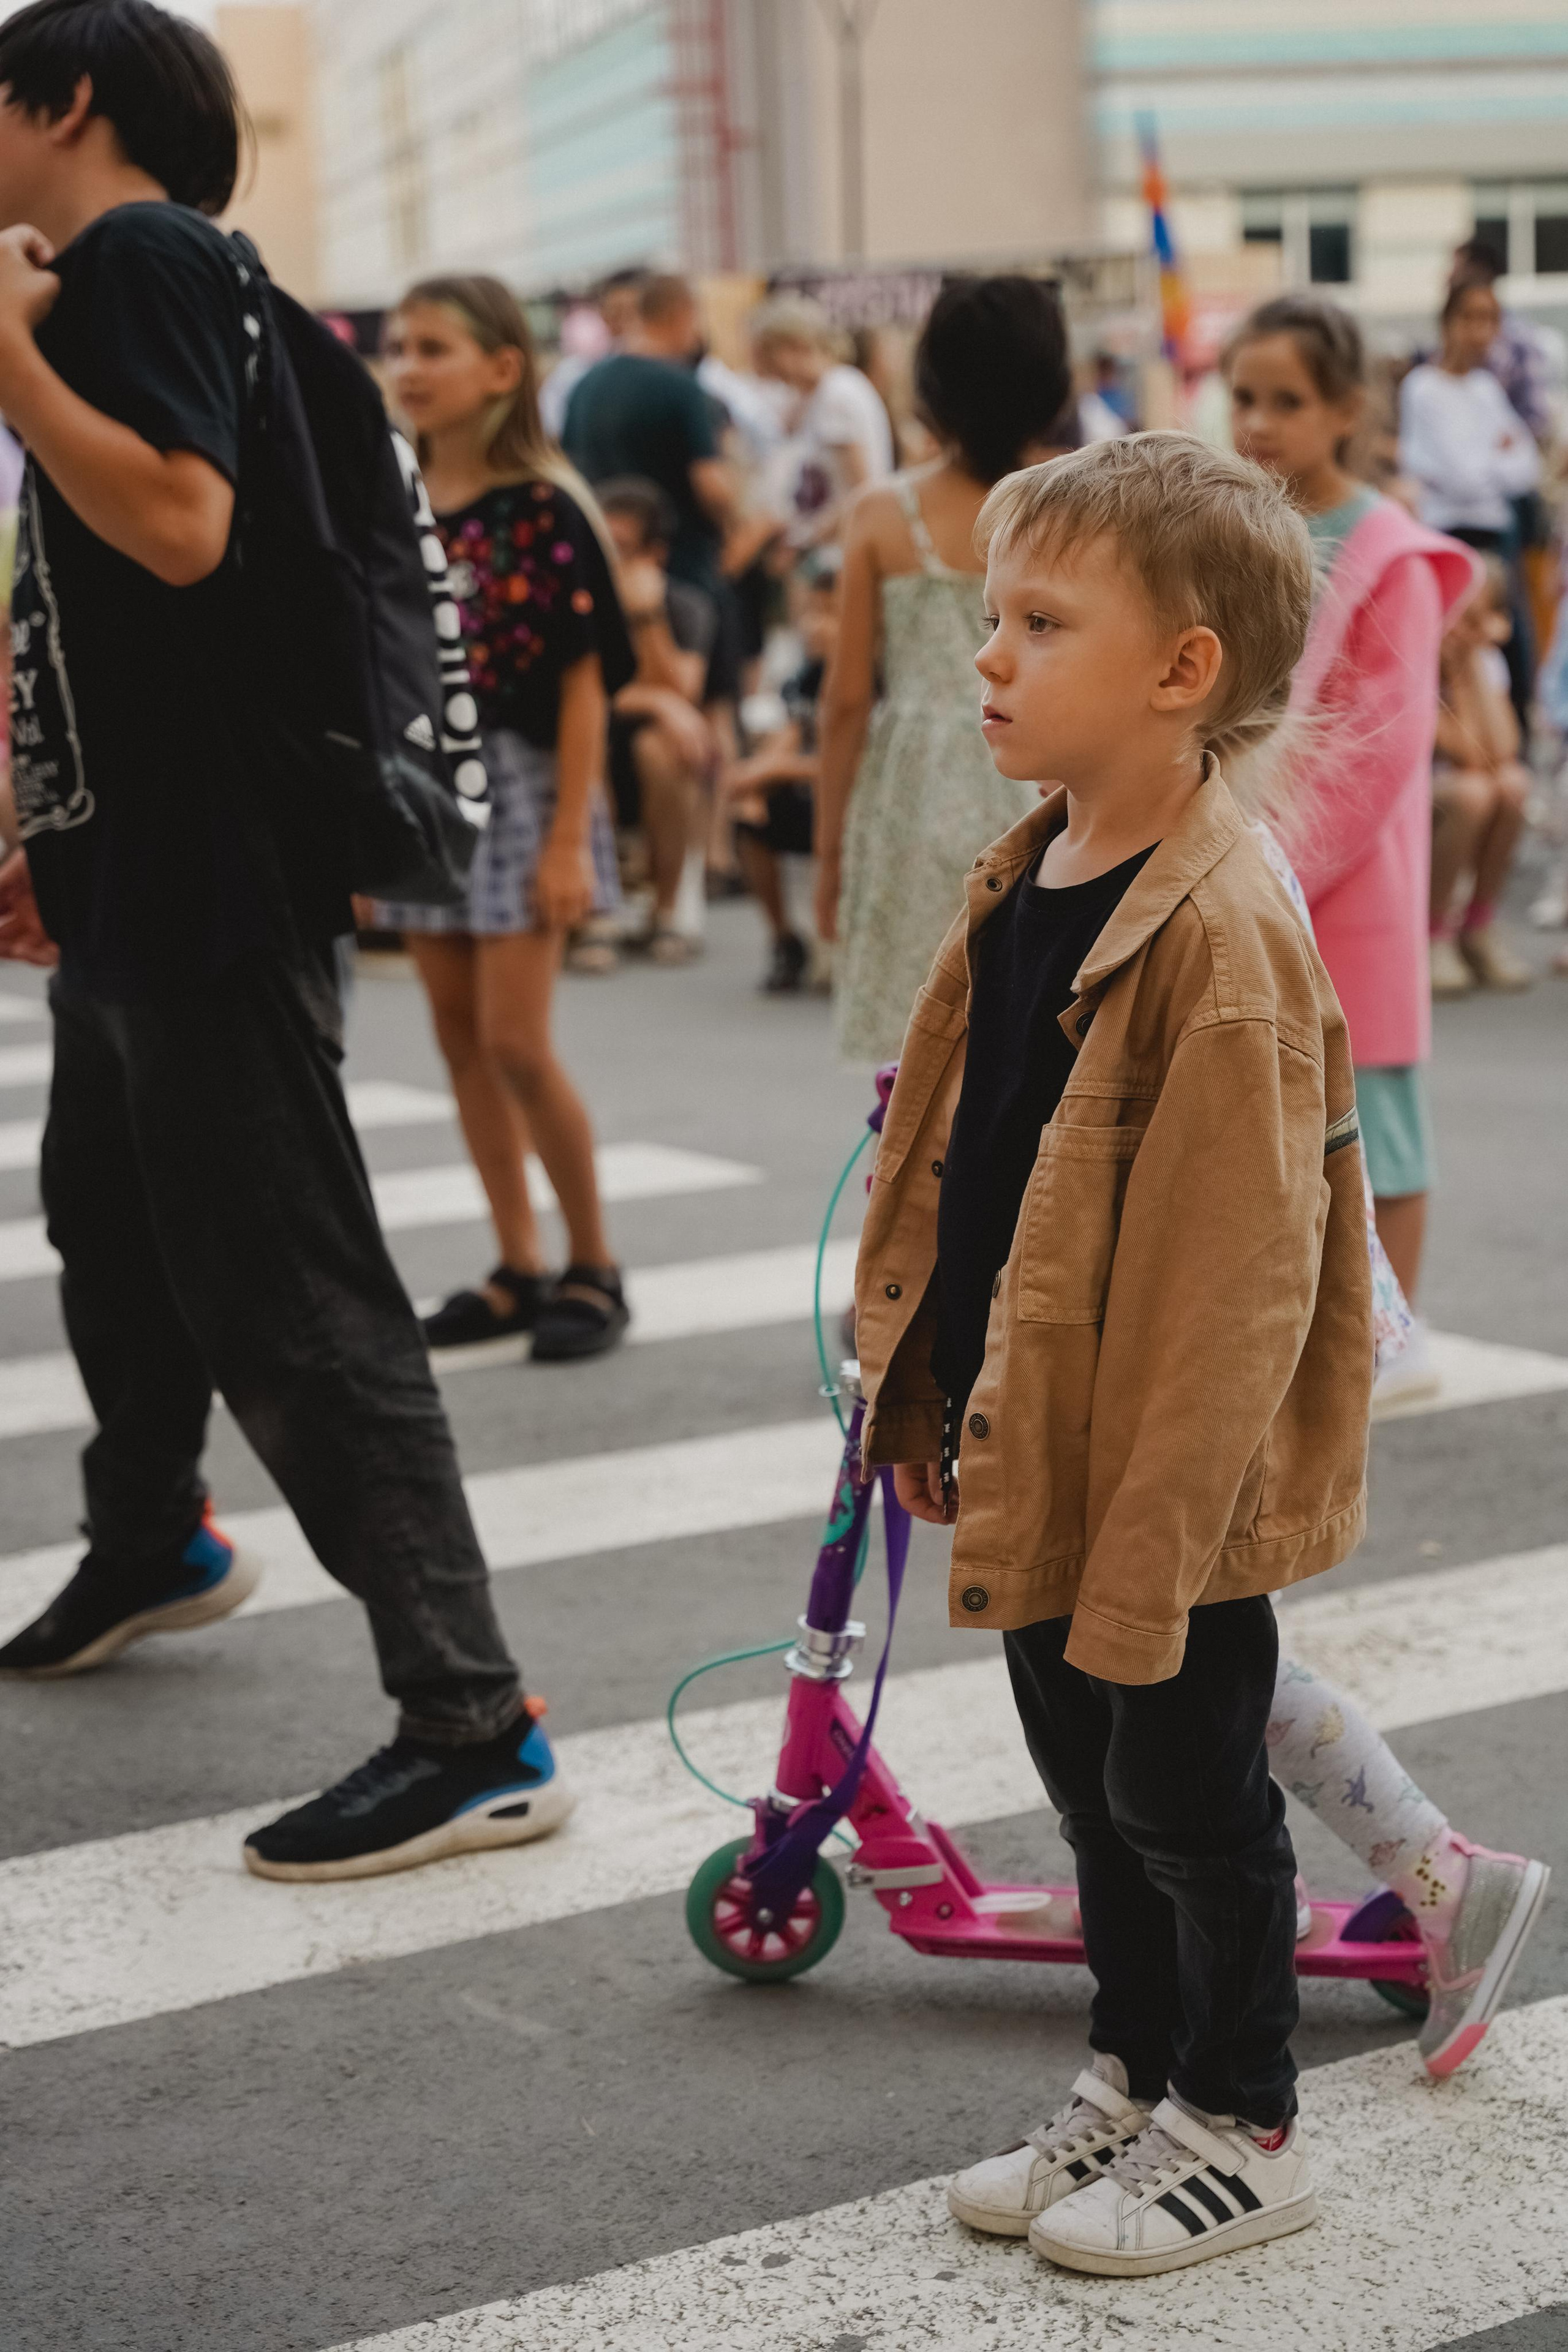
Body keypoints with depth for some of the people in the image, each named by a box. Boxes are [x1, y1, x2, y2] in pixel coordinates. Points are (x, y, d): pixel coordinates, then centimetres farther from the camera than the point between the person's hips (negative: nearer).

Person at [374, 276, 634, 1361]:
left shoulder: (545, 510, -9)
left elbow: (584, 682, -10)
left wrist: (569, 839, -14)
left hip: (519, 784, -6)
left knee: (516, 1040, -8)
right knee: (461, 1037, 8)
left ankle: (594, 1266, 8)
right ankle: (520, 1269, 18)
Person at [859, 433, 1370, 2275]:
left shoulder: (1223, 937, -23)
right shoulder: (1022, 885, 5)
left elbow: (1236, 1276, -24)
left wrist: (1151, 1542, -23)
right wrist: (926, 1393, 17)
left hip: (1178, 1488, -8)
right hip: (1040, 1451, 8)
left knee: (1183, 1792, 7)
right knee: (1088, 1776, 20)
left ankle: (1241, 2129, 27)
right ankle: (1132, 2080, 39)